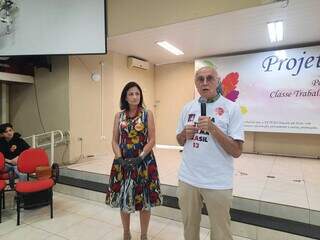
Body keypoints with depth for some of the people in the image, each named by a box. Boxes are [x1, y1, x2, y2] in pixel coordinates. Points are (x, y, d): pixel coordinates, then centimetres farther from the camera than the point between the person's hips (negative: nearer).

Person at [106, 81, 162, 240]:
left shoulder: (147, 114, -2)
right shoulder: (119, 116, 5)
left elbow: (152, 140, -6)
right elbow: (114, 141, 3)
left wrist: (140, 158, -17)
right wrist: (119, 158, -12)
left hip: (144, 161, -2)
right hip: (123, 162, 2)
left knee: (145, 200, 7)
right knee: (123, 199, 12)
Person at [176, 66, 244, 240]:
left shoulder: (231, 108, -9)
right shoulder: (188, 108, 5)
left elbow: (237, 151, -13)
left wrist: (212, 128, -22)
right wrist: (185, 133, -7)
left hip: (217, 183, -4)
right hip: (187, 179, 4)